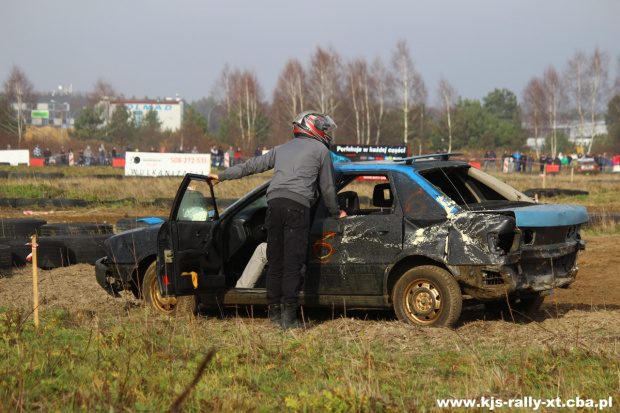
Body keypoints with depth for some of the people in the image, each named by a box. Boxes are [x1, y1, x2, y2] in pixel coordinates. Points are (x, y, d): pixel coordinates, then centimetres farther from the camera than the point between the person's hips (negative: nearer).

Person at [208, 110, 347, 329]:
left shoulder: (282, 149, 28)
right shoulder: (320, 150, 13)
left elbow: (252, 165, 31)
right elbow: (327, 187, 16)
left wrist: (222, 176, 42)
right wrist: (336, 211, 32)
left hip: (274, 203, 5)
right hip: (297, 205, -5)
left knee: (275, 262, 11)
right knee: (293, 264, -7)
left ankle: (274, 312, 14)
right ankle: (288, 317, -10)